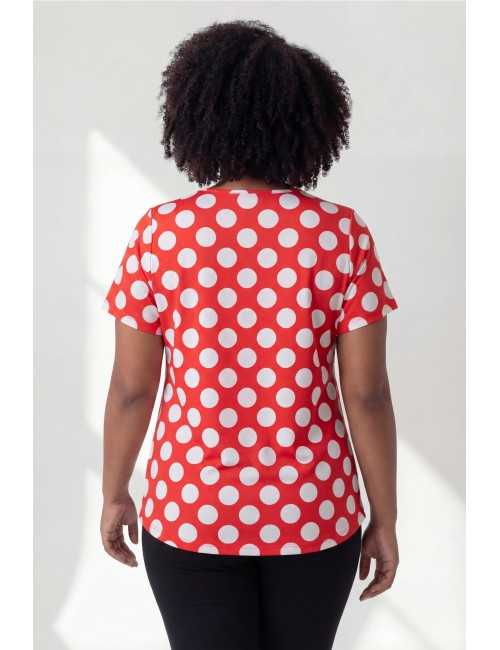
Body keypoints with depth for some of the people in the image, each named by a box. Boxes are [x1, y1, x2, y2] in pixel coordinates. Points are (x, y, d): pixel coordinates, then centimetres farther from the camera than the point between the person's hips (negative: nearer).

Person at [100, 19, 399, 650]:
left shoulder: (159, 231, -9)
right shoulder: (342, 233, -9)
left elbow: (130, 387, -4)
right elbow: (367, 394, -9)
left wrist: (113, 494, 11)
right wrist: (385, 517, 3)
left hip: (191, 509, -1)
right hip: (313, 511, 1)